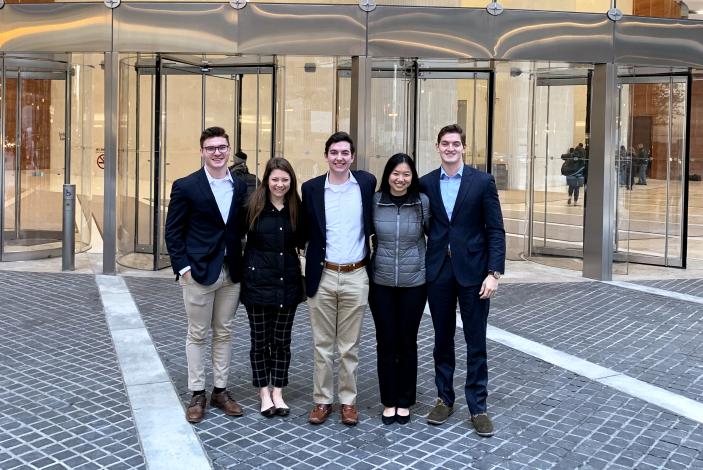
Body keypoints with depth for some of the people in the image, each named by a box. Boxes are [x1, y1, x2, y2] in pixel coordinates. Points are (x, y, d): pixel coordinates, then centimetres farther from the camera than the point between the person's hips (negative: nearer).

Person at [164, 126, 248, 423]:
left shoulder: (241, 187, 5)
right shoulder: (185, 187, -6)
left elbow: (244, 227, 11)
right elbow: (172, 231, -5)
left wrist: (243, 264, 4)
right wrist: (182, 267, -11)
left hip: (231, 273, 4)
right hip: (199, 272, -3)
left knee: (224, 333, 12)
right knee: (197, 335, 6)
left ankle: (220, 390, 23)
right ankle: (197, 394, 16)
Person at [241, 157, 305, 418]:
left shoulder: (296, 208, 2)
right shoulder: (254, 205, -4)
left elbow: (301, 241, 10)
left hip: (287, 283, 2)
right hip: (258, 281, -2)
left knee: (282, 340, 8)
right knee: (260, 340, 7)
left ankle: (278, 392, 19)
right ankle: (264, 393, 18)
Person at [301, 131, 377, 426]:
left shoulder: (367, 183, 1)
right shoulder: (311, 188, -1)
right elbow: (305, 230, 8)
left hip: (356, 276, 0)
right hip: (322, 276, 0)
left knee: (349, 345, 9)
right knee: (322, 344, 9)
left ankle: (348, 400, 20)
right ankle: (322, 400, 19)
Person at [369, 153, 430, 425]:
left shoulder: (423, 202, -6)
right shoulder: (374, 201, -4)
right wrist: (368, 259, 6)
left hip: (414, 283, -1)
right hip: (381, 283, 1)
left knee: (407, 342, 8)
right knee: (386, 342, 7)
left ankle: (404, 401, 22)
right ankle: (389, 401, 20)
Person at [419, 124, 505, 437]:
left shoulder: (482, 182, -2)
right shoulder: (426, 184, 5)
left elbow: (495, 231, -4)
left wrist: (494, 273, -12)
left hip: (472, 270, -2)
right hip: (438, 271, 2)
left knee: (476, 343, 3)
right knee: (442, 339, 12)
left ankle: (477, 407, 13)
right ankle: (444, 399, 26)